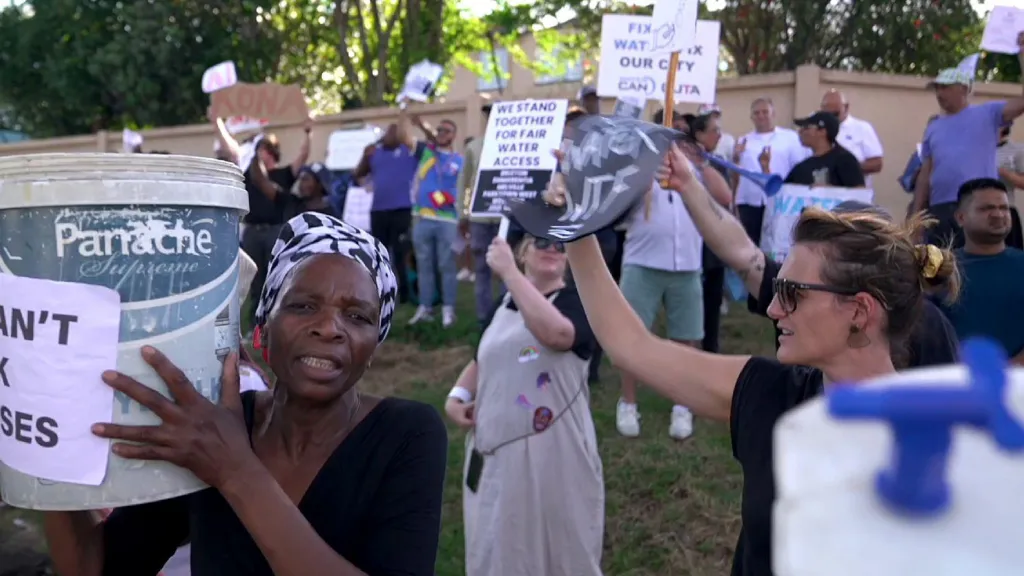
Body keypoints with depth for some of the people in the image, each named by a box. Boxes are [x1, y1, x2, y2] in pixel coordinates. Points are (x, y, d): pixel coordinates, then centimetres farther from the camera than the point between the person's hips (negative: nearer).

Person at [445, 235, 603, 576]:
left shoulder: (576, 301, -8)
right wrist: (457, 396, 5)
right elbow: (481, 361, 24)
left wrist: (509, 271, -29)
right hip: (495, 451, 6)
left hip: (551, 454, -6)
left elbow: (556, 334, -32)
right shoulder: (503, 305, 12)